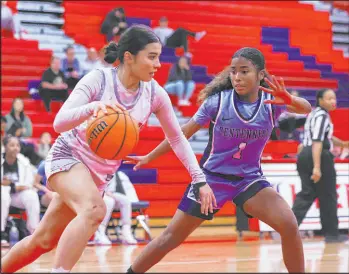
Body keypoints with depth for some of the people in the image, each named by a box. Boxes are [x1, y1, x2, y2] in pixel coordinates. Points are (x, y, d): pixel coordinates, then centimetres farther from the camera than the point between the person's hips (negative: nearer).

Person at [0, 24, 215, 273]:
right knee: (94, 209, -34)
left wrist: (200, 179, -3)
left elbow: (177, 138, 4)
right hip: (68, 156, -5)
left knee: (44, 240, 8)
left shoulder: (155, 93, -8)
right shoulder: (99, 79, -19)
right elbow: (59, 123, -27)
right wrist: (91, 107, -46)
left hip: (101, 173, 5)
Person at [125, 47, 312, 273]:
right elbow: (184, 133, -3)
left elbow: (306, 109, -28)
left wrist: (289, 100, -51)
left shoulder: (271, 101, -11)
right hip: (212, 177, -1)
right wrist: (149, 157, 1)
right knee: (172, 237, 1)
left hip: (249, 178, 1)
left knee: (290, 226, -19)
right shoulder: (218, 100, -13)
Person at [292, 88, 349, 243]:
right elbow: (317, 142, -23)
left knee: (307, 194, 7)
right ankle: (332, 233, 11)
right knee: (328, 197, 2)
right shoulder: (322, 116, -14)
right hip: (319, 157, -9)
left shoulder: (315, 114, 18)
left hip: (305, 156, 9)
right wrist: (317, 167, -29)